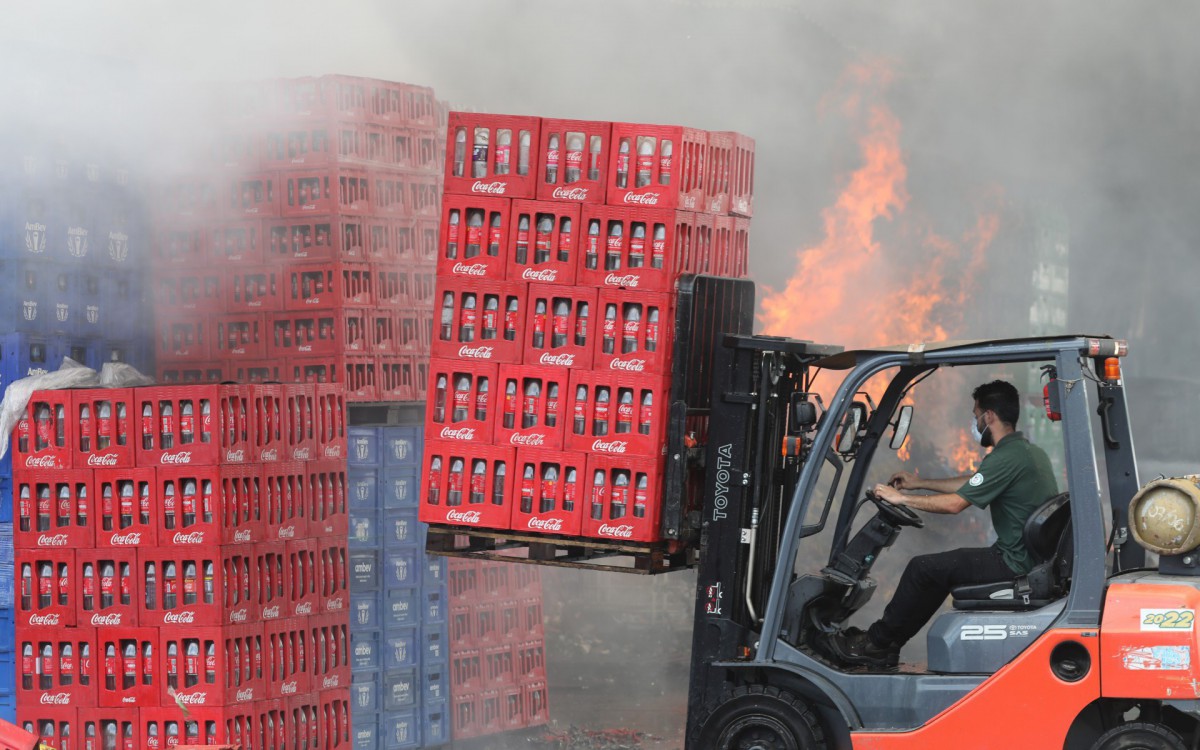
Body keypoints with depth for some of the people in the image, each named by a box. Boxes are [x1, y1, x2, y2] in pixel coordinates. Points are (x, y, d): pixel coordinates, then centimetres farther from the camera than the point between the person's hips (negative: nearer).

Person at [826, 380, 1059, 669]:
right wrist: (920, 483, 30)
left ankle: (876, 643, 10)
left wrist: (901, 499, -5)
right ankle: (886, 645, 22)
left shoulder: (1006, 458, -19)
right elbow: (971, 484, 26)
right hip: (1035, 557, 10)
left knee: (923, 568, -3)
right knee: (942, 568, 20)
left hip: (1015, 564, -10)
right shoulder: (1029, 451, 13)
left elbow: (955, 503, -18)